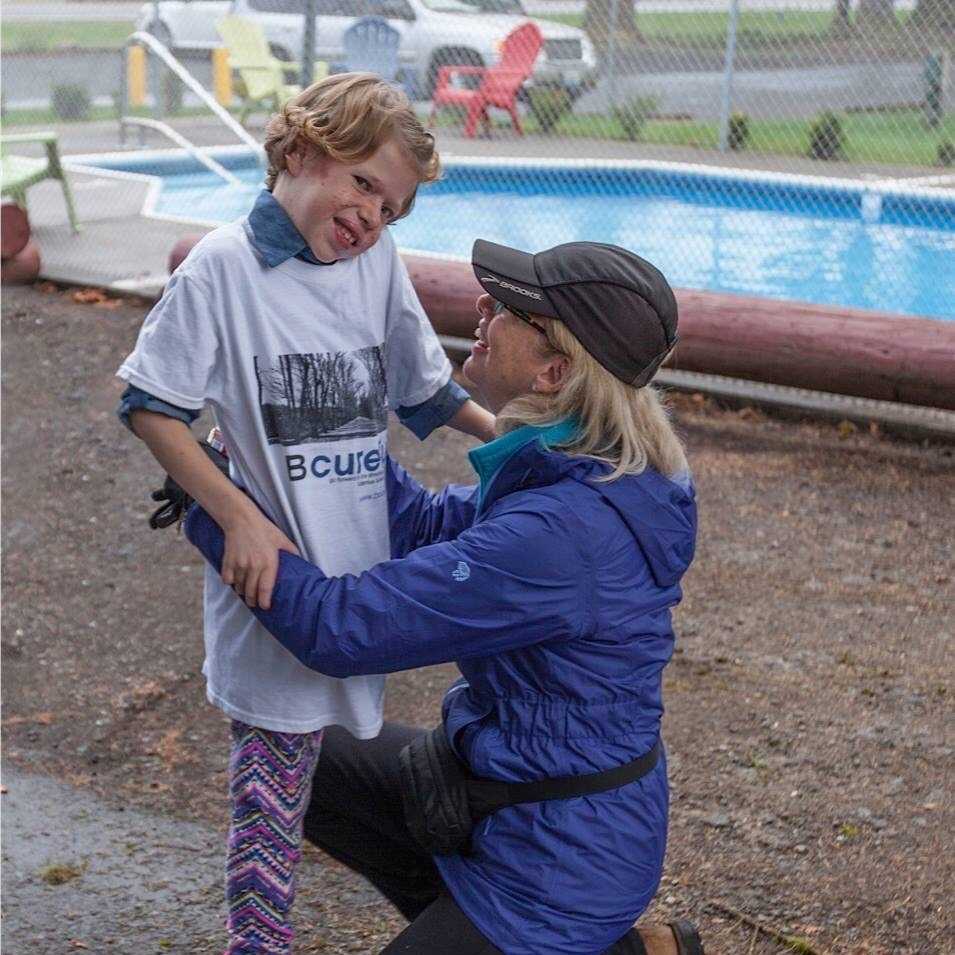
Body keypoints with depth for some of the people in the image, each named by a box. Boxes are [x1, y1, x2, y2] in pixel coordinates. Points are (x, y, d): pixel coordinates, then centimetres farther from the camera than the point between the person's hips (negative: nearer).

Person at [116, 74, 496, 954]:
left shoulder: (379, 262, 2)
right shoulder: (225, 267, -11)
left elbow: (424, 390, 15)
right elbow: (151, 407, -8)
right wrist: (239, 518, -15)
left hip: (366, 567, 5)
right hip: (274, 568, -5)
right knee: (272, 781, 0)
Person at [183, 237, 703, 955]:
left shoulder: (556, 531, -33)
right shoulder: (593, 470, -4)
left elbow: (340, 627, -28)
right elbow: (431, 527, 9)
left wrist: (212, 510, -17)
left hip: (563, 848, -9)